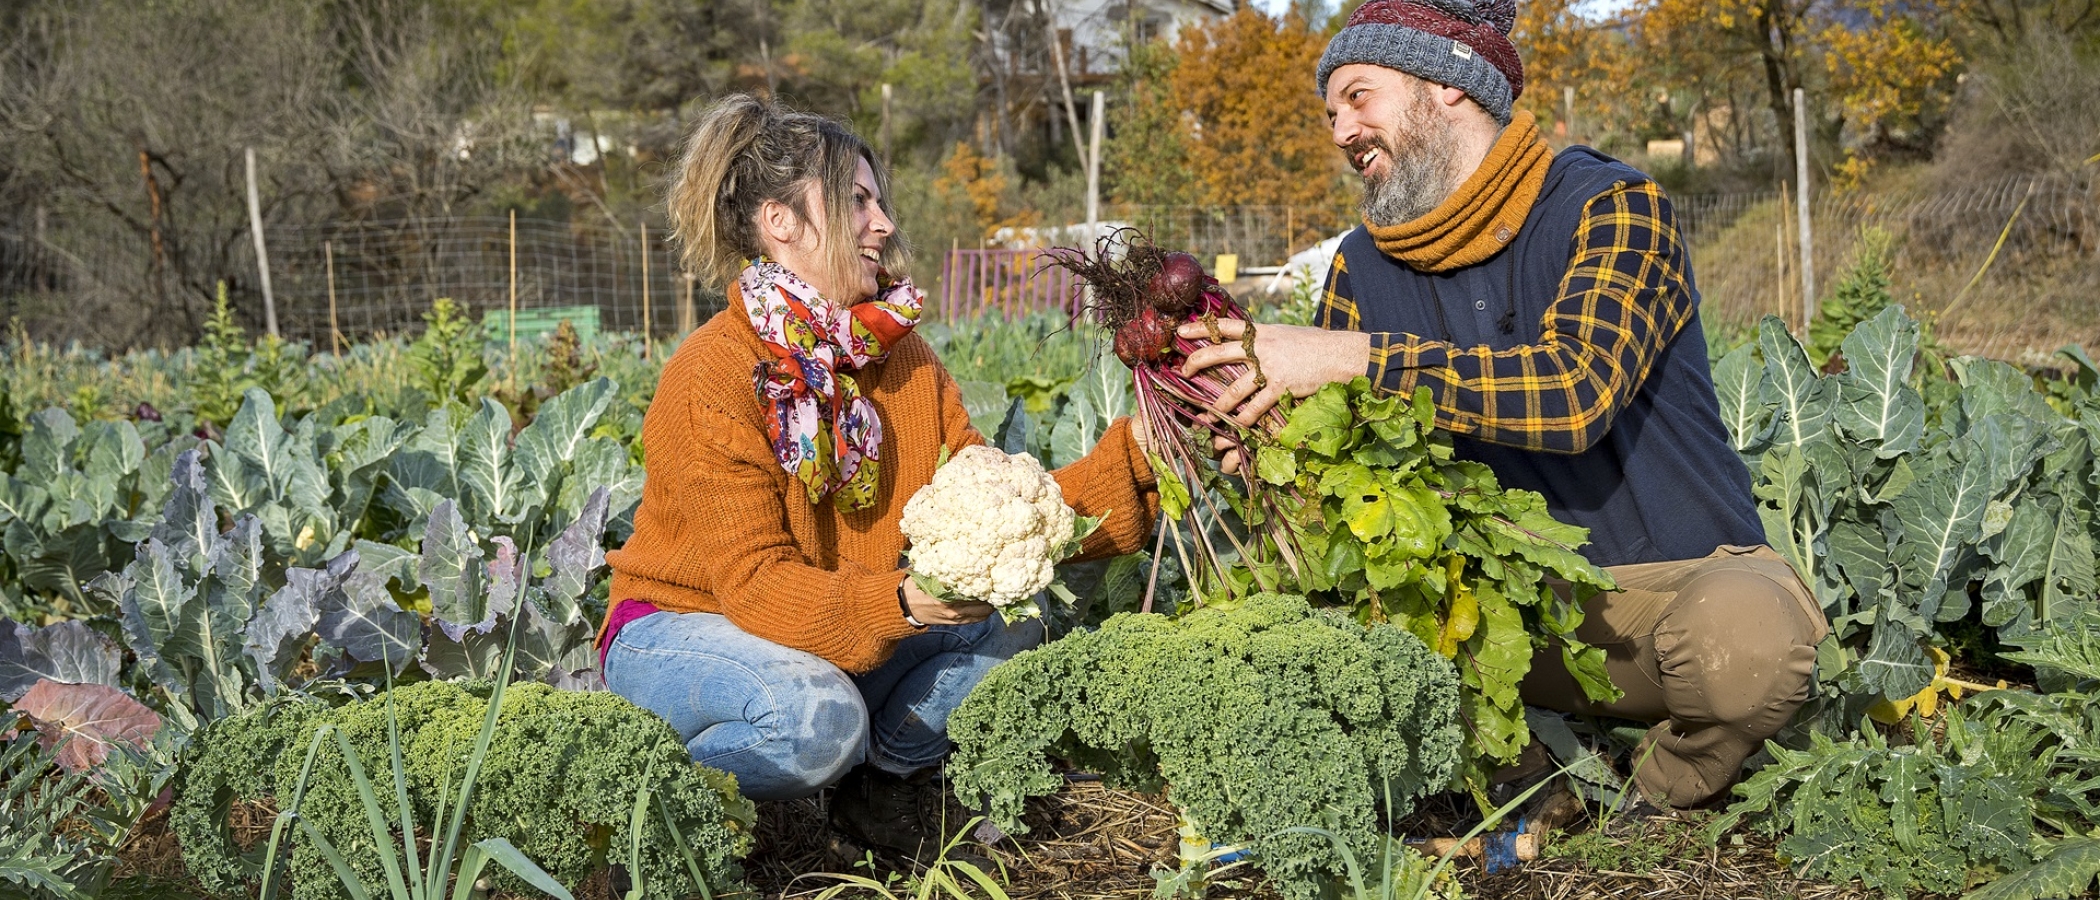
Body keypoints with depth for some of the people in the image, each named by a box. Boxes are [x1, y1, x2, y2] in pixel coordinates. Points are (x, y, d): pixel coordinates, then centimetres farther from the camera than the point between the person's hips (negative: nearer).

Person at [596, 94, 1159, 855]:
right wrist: (900, 601, -41)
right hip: (679, 625, -6)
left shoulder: (903, 358, -1)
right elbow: (754, 582, -25)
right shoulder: (710, 378, -22)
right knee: (818, 714, -36)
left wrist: (1131, 459, -18)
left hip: (838, 640, 6)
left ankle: (880, 782, 5)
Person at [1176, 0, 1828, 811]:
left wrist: (1351, 356, -32)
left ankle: (1665, 801, -1)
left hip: (1689, 571, -4)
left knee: (1741, 639, -37)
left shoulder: (1608, 204, -12)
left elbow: (1576, 389, -30)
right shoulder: (1364, 267, 4)